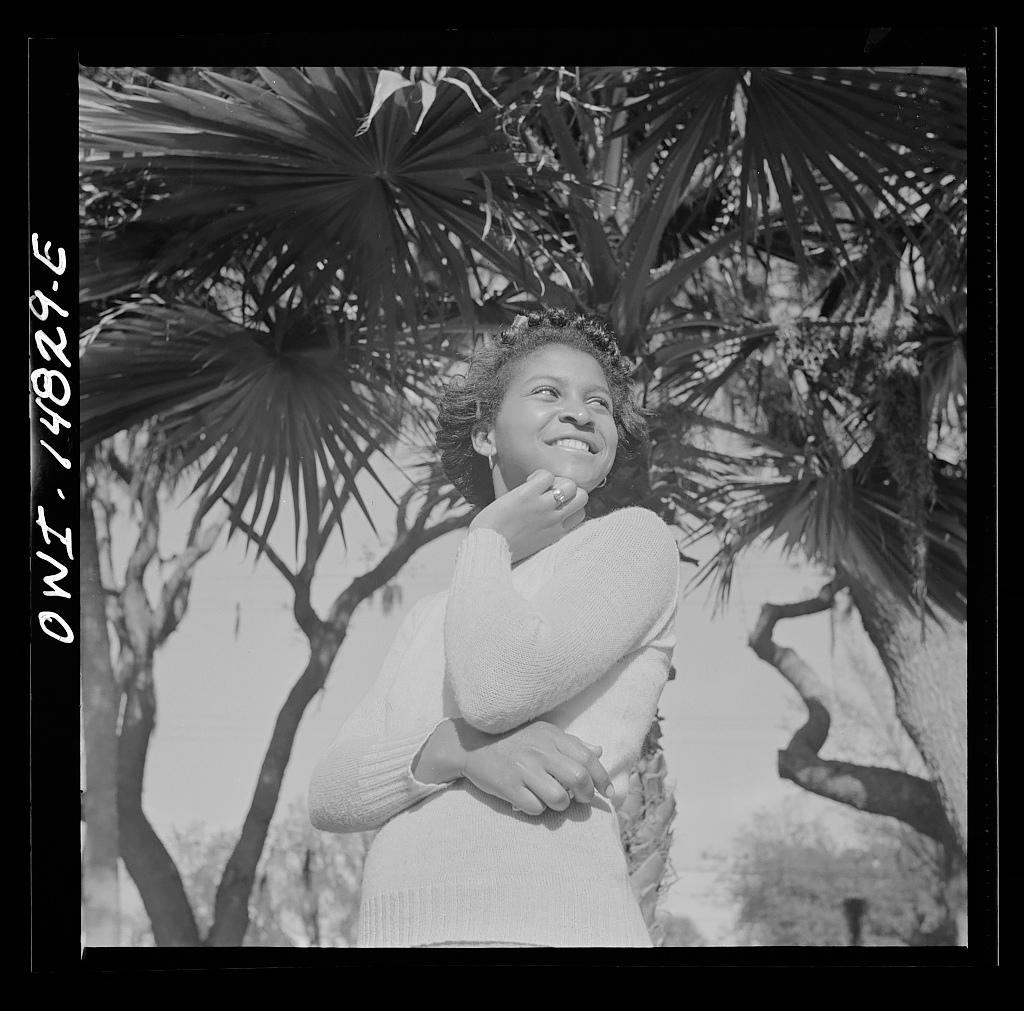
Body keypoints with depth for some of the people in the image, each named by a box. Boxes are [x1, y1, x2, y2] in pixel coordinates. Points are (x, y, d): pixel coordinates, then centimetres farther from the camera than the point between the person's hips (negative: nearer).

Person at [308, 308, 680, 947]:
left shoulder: (636, 540, 5)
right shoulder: (432, 619, 21)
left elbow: (499, 688, -11)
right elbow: (331, 795, 8)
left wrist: (490, 542, 6)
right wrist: (460, 750, -10)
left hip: (547, 928, -5)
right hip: (401, 931, 5)